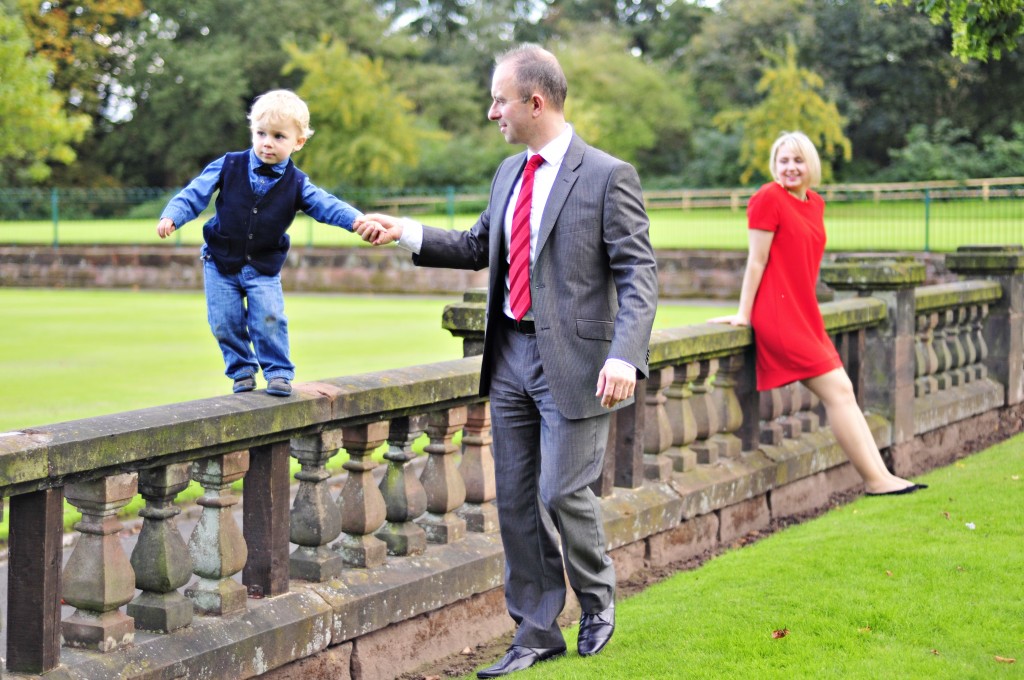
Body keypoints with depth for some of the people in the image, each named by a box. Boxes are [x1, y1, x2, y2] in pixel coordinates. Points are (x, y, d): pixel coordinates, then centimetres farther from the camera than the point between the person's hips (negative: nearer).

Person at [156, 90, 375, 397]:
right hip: (221, 261, 0)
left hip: (264, 268, 0)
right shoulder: (229, 166, -8)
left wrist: (357, 220, -30)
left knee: (270, 318, -15)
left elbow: (327, 206, -12)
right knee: (226, 323, 0)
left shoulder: (296, 183, -6)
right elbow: (195, 193, -7)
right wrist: (171, 216, -22)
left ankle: (278, 372, 3)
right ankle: (241, 371, 21)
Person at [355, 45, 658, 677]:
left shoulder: (608, 175, -10)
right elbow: (480, 248, 24)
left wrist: (624, 356, -25)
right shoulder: (510, 172, 12)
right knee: (517, 500, 8)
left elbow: (638, 273, -13)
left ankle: (597, 598, 23)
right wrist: (406, 232, 12)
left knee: (564, 492, -5)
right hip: (511, 356, 7)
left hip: (574, 360, -7)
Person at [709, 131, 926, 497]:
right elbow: (757, 260, -10)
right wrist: (744, 314, -8)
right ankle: (875, 480, -5)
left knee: (843, 391, 5)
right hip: (779, 316, -8)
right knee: (837, 391, -9)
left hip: (805, 315, 8)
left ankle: (880, 475, 8)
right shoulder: (769, 198, -9)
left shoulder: (815, 203, 14)